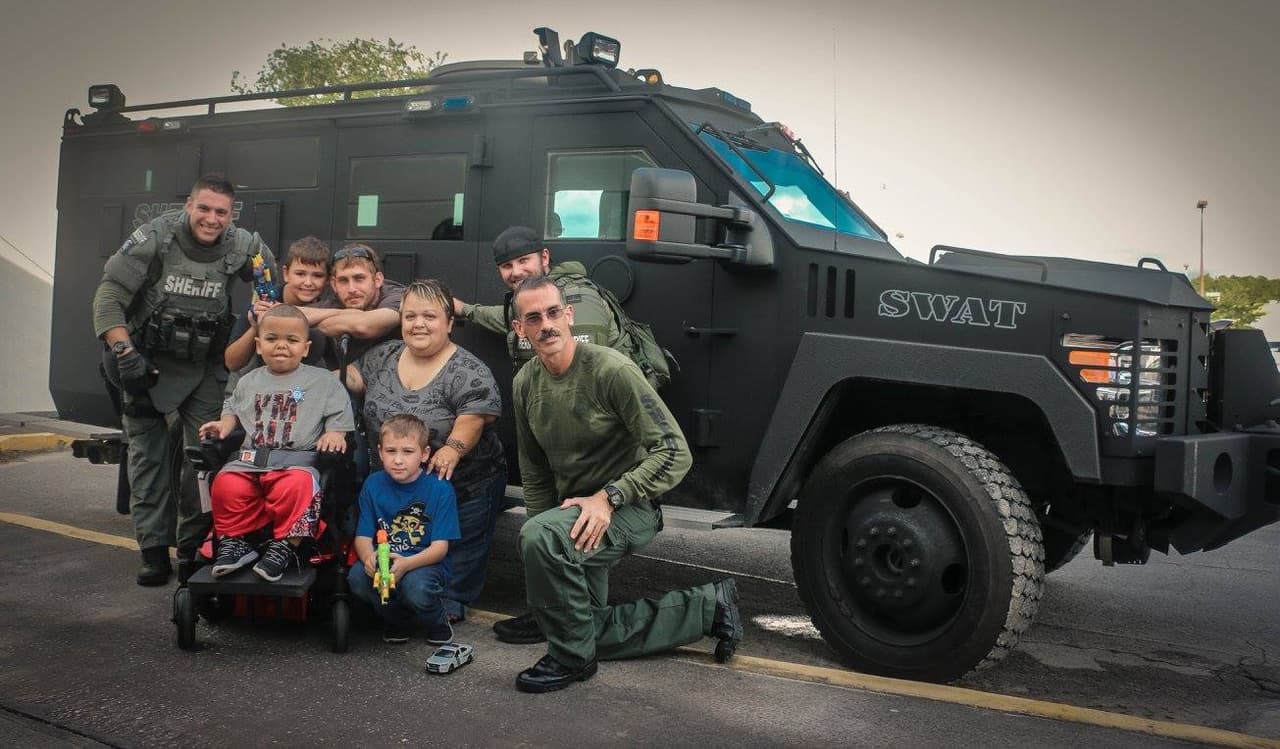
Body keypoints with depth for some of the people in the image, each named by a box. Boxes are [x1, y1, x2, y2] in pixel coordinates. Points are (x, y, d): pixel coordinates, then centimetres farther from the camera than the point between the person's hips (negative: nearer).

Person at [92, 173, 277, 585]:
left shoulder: (241, 247, -9)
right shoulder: (153, 239, -15)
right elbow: (109, 296, -15)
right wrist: (124, 351, -25)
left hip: (205, 369, 1)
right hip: (148, 363, -1)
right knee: (148, 455, 2)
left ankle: (195, 545, 12)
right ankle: (154, 549, 10)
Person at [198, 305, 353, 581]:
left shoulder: (323, 381, 9)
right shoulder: (249, 382, 21)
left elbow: (339, 416, 7)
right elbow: (233, 408, 34)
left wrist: (334, 434, -13)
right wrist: (224, 425, 14)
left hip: (298, 458, -4)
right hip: (251, 458, 4)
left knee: (296, 486, -36)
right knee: (226, 484, -25)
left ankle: (286, 546, -21)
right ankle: (236, 541, -7)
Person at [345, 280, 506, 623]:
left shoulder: (469, 373, -14)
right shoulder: (383, 357, 3)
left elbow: (470, 424, -22)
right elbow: (349, 379, 9)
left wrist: (451, 450, -40)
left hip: (461, 489, -5)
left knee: (455, 564, 8)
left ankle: (450, 606, 30)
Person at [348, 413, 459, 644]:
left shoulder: (440, 489, -10)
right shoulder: (373, 485, 1)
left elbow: (440, 547, -13)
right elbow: (363, 536, -1)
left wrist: (407, 564, -33)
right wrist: (368, 557, -26)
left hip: (426, 564, -3)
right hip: (383, 563, 3)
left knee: (415, 586, -36)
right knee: (357, 577, -28)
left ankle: (438, 624, 1)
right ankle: (400, 622, 2)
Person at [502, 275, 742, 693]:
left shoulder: (612, 371, -21)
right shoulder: (525, 384, 0)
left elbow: (675, 454, -24)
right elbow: (534, 472, 11)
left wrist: (607, 497, -30)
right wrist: (542, 549, 5)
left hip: (628, 507, -8)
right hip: (577, 513, 8)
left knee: (539, 537, -36)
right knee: (596, 635, 14)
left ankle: (569, 658, -15)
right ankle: (709, 607, 28)